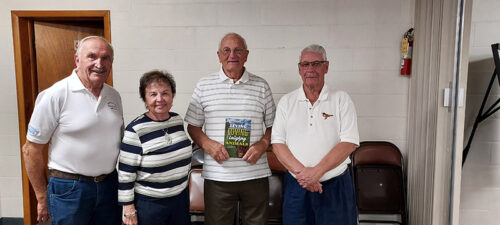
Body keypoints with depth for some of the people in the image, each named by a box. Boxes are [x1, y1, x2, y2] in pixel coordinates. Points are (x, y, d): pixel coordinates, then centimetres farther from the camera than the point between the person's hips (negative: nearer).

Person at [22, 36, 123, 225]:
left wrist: (121, 182, 12)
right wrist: (42, 199, -4)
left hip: (109, 186, 5)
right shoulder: (56, 95, -12)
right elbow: (31, 149, -8)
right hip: (69, 188, -5)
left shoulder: (114, 96, 5)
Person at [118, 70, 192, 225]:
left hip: (181, 197, 6)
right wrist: (129, 210, -12)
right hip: (148, 203, -5)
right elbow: (125, 174, -14)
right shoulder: (135, 130, -16)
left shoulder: (178, 120, 1)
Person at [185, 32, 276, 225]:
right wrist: (207, 144, -10)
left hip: (256, 175, 1)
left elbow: (273, 125, 11)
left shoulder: (261, 86, 7)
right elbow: (193, 126, 8)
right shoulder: (204, 86, 6)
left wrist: (262, 144, -8)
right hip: (217, 177, 0)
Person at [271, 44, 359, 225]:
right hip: (296, 186, 2)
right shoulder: (287, 102, 6)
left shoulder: (341, 99, 0)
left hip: (335, 186, -1)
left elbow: (349, 142, -8)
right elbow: (277, 143, 0)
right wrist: (300, 171, -15)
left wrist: (317, 171, -18)